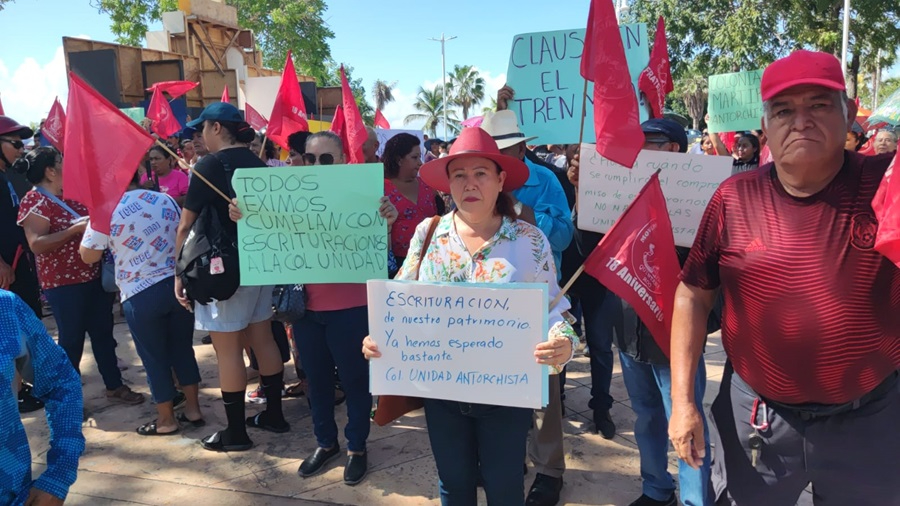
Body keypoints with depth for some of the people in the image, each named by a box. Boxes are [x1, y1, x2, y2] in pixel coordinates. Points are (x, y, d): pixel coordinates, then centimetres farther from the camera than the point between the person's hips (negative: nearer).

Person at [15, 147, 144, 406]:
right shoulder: (34, 202, -14)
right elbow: (37, 245, -24)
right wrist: (76, 229, -27)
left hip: (94, 275, 8)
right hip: (64, 283, -7)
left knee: (103, 332, 13)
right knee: (72, 339, 4)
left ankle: (114, 386, 26)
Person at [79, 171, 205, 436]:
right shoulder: (166, 200, 3)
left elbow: (88, 256, 0)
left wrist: (90, 227, 13)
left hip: (141, 294, -4)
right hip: (178, 284, 4)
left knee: (154, 357, 9)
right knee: (182, 348, 17)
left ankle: (166, 419, 22)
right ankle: (193, 409, 25)